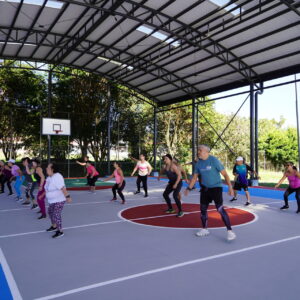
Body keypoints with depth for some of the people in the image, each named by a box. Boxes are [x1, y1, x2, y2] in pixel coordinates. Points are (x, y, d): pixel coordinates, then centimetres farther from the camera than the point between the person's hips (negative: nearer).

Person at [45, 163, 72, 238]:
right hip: (52, 200, 10)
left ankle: (60, 231, 7)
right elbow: (47, 189, 19)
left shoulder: (57, 177, -27)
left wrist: (67, 197, -39)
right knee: (50, 212, 23)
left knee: (56, 215, -9)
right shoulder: (49, 177, 4)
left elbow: (63, 188, -34)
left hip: (59, 200, -10)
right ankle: (54, 226, 44)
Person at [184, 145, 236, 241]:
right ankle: (204, 229, 26)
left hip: (216, 187, -6)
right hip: (205, 188, 6)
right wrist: (189, 188, 12)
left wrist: (230, 186, -21)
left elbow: (224, 174, -13)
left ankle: (229, 231, -7)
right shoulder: (199, 163, 2)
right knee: (203, 209, 10)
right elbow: (194, 177, 14)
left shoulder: (214, 160, -15)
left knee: (220, 209, -15)